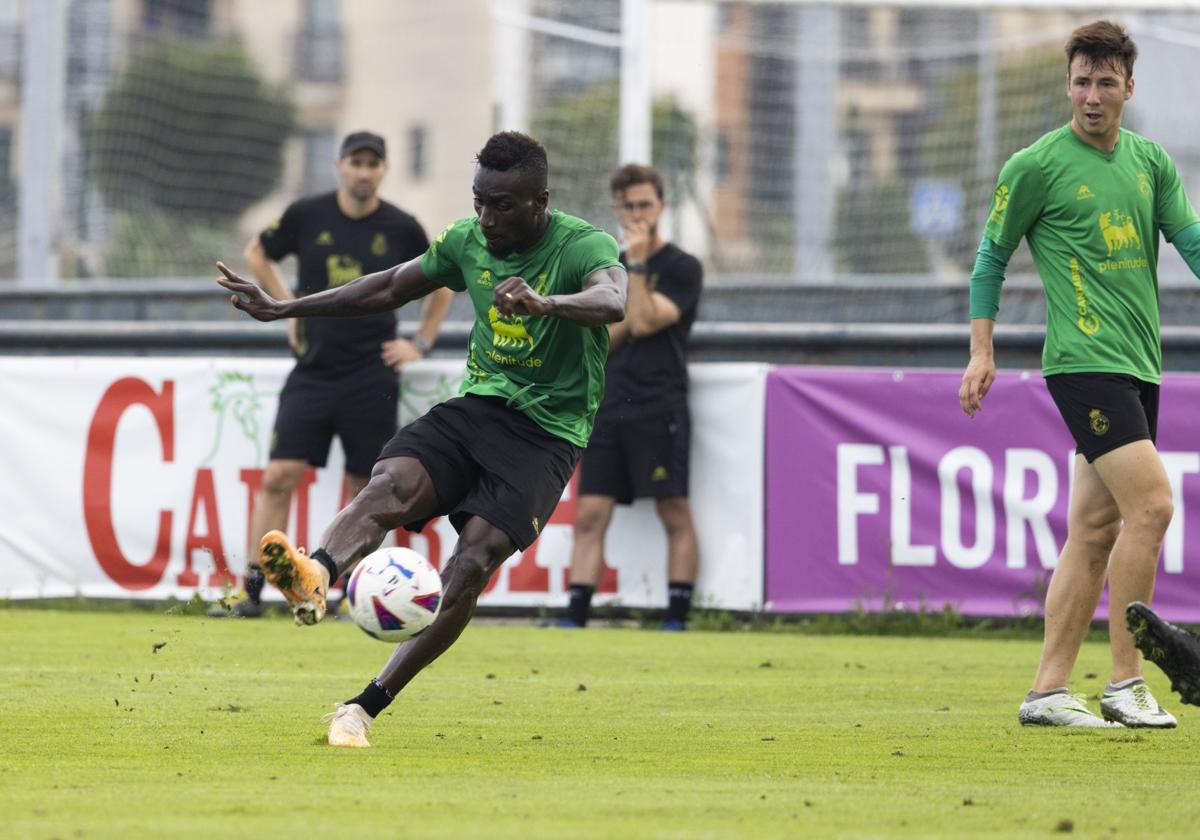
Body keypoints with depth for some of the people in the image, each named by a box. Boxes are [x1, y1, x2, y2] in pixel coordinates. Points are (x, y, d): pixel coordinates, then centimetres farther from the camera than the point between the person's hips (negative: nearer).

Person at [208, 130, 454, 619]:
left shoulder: (401, 229, 0)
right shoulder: (307, 216, 0)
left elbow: (442, 285, 16)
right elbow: (257, 254, 17)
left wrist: (420, 344, 8)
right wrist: (288, 307, 9)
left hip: (370, 378, 0)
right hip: (312, 372, 0)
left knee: (364, 489, 2)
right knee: (278, 477, -8)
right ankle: (251, 591, -6)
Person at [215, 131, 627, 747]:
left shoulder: (584, 247, -13)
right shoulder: (468, 240, 6)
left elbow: (613, 301, -36)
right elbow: (389, 288, 21)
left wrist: (545, 302, -57)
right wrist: (283, 309, 21)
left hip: (547, 431, -5)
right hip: (476, 404, 5)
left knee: (472, 562, -22)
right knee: (392, 482, -28)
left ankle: (364, 707, -19)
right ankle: (316, 576, -57)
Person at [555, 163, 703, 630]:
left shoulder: (681, 268, 0)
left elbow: (644, 322, -12)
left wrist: (637, 264, -8)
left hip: (659, 409, -5)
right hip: (608, 407, 5)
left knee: (675, 516, -5)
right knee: (589, 516, -2)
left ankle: (676, 621, -3)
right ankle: (574, 618, -5)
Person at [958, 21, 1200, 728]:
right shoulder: (1037, 166, -4)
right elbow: (993, 254, 4)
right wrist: (982, 351, 1)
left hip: (1140, 365, 7)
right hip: (1084, 361, -7)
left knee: (1097, 526, 7)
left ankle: (1049, 689, 12)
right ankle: (1126, 683, -11)